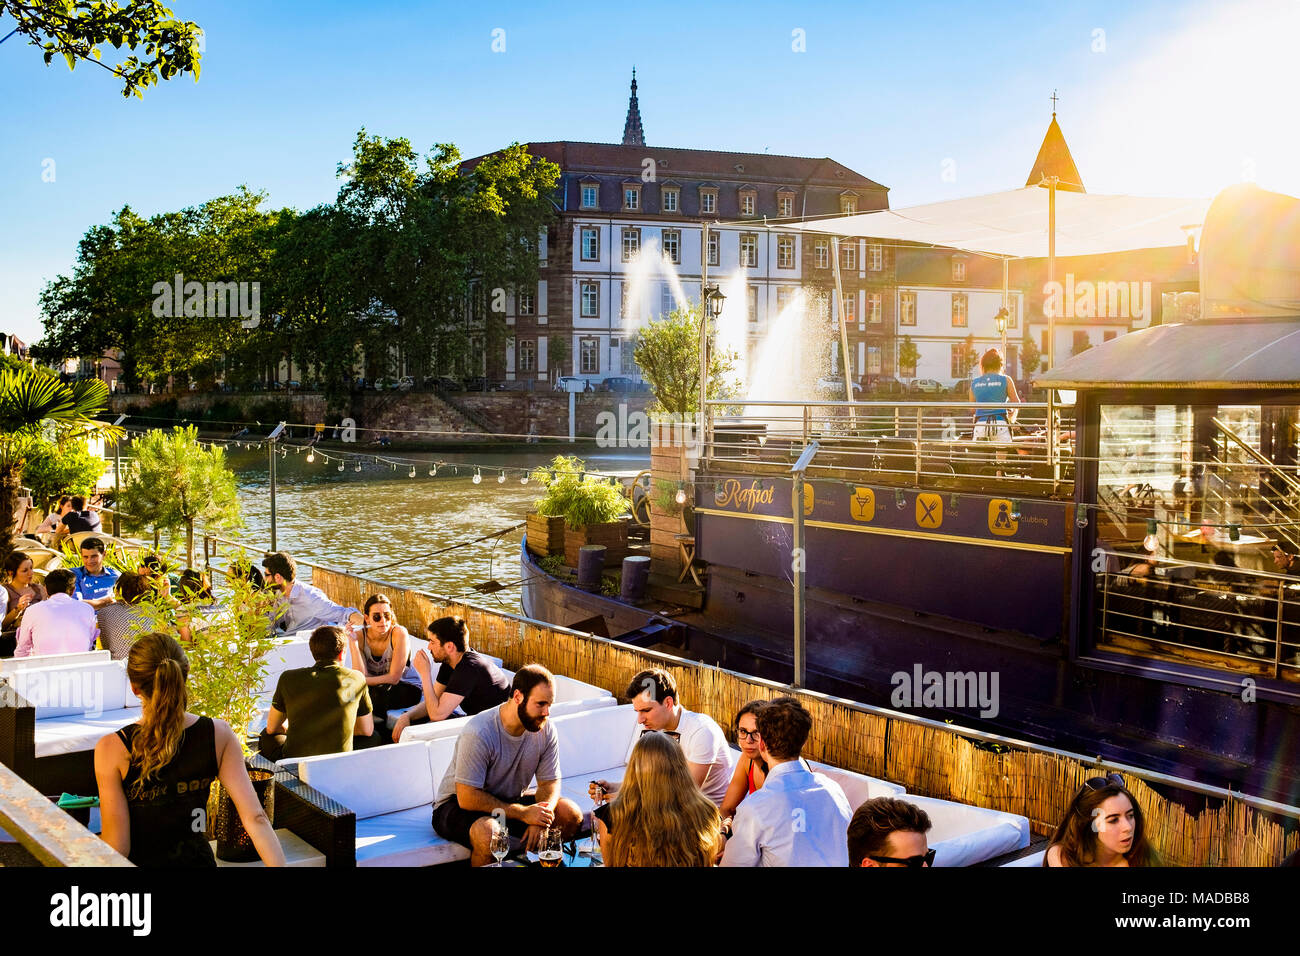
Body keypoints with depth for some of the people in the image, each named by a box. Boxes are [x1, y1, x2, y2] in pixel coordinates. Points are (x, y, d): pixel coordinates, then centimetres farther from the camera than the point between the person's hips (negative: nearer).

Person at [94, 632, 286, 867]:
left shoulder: (111, 749, -18)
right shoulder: (219, 735, -11)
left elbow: (117, 845, -16)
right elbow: (255, 818, -16)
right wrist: (279, 865, -14)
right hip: (197, 858, 2)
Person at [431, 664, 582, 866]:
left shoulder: (546, 730, -9)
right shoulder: (478, 733, -28)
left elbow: (550, 783, -1)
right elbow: (467, 798, -28)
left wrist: (539, 820, -23)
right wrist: (523, 813, -27)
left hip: (509, 802, 6)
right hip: (458, 805, -6)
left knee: (571, 814, -13)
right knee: (488, 832, -38)